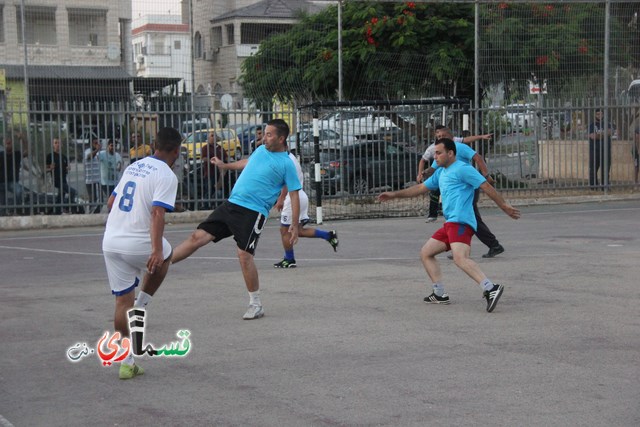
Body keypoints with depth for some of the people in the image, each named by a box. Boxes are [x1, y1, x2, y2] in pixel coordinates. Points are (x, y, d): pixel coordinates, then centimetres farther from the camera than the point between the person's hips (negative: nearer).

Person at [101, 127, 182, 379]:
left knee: (122, 301, 10)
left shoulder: (133, 167, 14)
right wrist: (156, 250, -25)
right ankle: (140, 308, 18)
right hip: (138, 244, -6)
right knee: (163, 257, 29)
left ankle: (127, 363, 13)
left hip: (110, 242, 6)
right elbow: (158, 213, -20)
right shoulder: (166, 175, -8)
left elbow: (111, 203, 21)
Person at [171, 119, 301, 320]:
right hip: (230, 205, 6)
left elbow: (294, 195, -5)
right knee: (198, 236, 1)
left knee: (244, 255, -14)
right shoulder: (261, 150, 13)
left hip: (253, 213, -6)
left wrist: (294, 225, -10)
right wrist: (224, 165, 45)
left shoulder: (286, 164, -5)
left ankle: (256, 305, 0)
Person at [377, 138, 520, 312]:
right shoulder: (440, 173, 24)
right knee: (426, 253, 13)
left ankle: (491, 288, -39)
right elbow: (420, 188, 33)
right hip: (449, 224, 10)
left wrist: (504, 206, -12)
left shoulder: (462, 169, -5)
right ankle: (440, 294, 13)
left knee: (460, 258, -29)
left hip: (460, 222, -10)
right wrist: (394, 194, 32)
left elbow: (486, 187, -9)